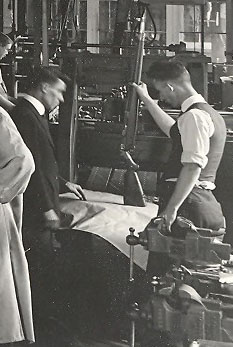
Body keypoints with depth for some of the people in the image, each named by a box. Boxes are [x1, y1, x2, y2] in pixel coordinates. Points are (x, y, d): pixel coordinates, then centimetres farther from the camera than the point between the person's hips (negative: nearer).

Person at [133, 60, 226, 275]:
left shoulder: (194, 116, -12)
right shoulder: (209, 113, 20)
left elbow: (193, 167, -21)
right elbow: (174, 131, 39)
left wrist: (171, 209, -23)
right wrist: (147, 100, 45)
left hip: (189, 206, -10)